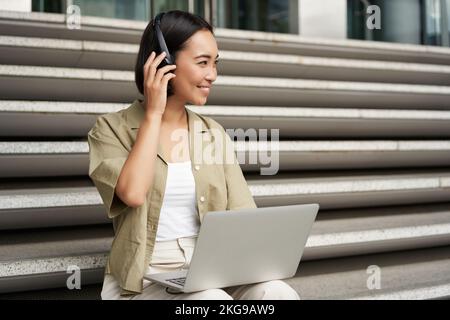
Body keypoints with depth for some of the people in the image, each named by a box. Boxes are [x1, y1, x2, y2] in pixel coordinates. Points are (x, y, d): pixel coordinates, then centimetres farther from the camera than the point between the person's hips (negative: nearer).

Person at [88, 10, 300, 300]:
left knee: (279, 293, -27)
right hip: (143, 282, -4)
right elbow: (133, 193, -20)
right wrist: (154, 113, -10)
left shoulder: (214, 134, 12)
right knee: (214, 300, -34)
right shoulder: (111, 130, 0)